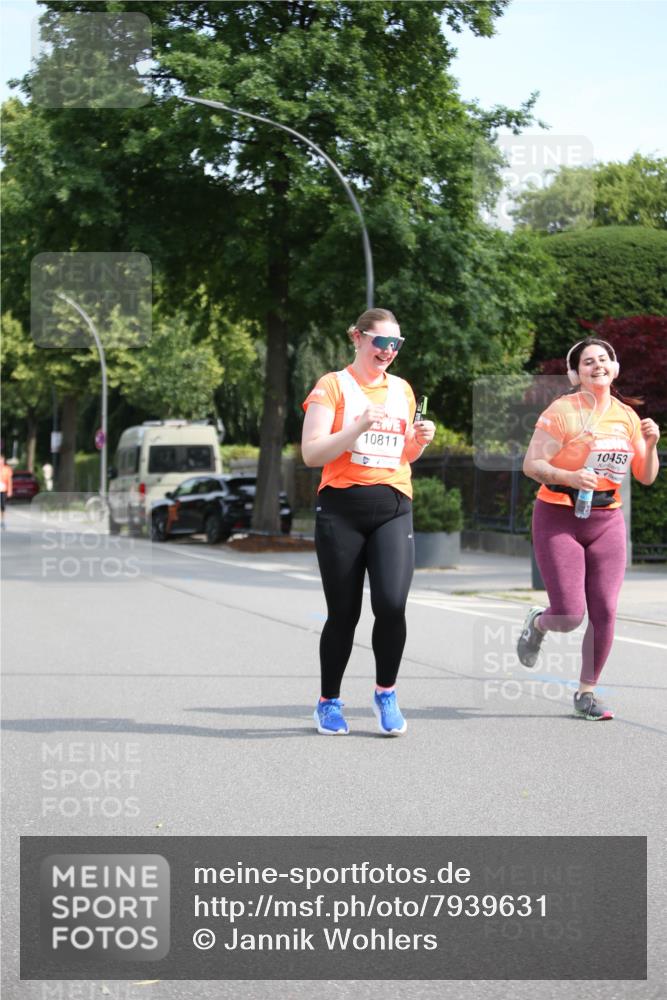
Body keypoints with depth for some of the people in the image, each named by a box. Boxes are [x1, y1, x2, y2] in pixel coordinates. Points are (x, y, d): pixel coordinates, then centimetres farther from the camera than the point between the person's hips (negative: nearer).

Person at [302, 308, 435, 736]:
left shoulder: (402, 390, 17)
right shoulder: (333, 385, 2)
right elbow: (311, 453, -6)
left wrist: (420, 440, 5)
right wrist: (358, 427, -17)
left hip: (394, 508, 3)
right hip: (342, 508, -3)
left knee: (392, 604, -15)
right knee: (344, 613, 1)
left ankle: (386, 692, 6)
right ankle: (329, 702, 19)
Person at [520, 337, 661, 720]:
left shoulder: (627, 416, 8)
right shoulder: (562, 411, -9)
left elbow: (646, 477, 13)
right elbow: (532, 464, -13)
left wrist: (651, 445, -6)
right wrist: (569, 477, -29)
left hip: (607, 520, 4)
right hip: (559, 518, -4)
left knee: (604, 612, -3)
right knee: (570, 615, -10)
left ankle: (587, 693, 13)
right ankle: (537, 624, 27)